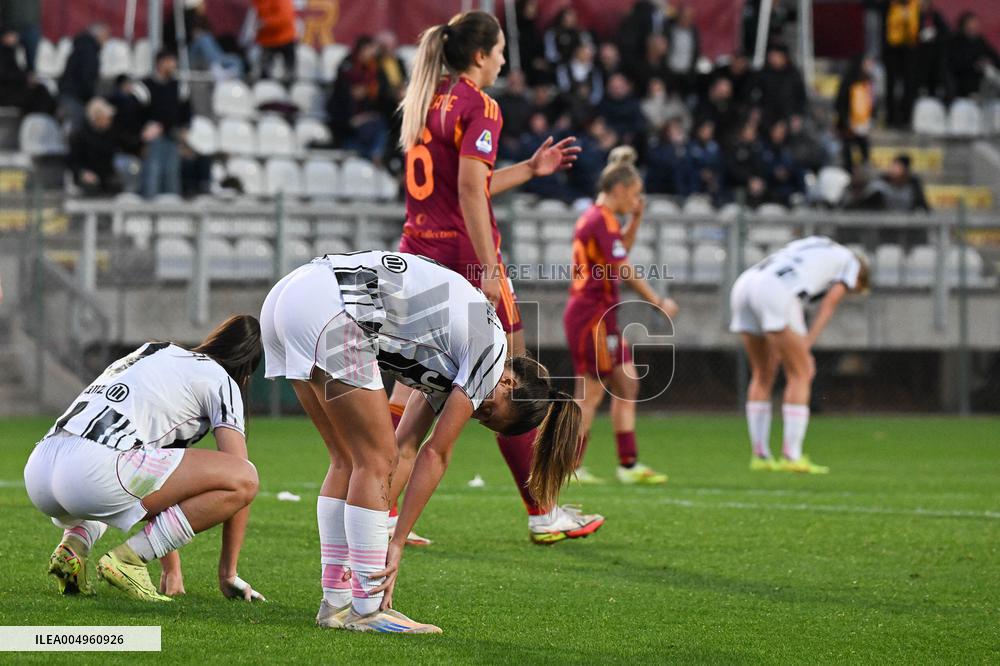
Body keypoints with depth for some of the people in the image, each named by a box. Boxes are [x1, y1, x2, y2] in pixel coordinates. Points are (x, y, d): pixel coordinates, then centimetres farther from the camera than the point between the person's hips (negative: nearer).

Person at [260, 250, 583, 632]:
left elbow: (407, 450, 22)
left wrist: (383, 544, 17)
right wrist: (396, 544, 6)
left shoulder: (451, 359, 26)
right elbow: (436, 455, 2)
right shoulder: (490, 351, 1)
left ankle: (336, 602, 17)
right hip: (327, 311, -10)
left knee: (349, 459, 16)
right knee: (375, 459, -1)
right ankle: (366, 610, 1)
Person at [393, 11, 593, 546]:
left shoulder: (426, 103, 15)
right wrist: (490, 269, -20)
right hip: (463, 255, -8)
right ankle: (542, 514, 8)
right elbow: (470, 189, -20)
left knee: (411, 386, 7)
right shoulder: (478, 106, -10)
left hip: (417, 252, 8)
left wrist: (531, 169, 27)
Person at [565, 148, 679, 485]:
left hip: (601, 315, 10)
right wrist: (658, 302, -13)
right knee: (590, 393, -5)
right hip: (592, 315, -10)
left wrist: (636, 220, 18)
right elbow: (624, 270, -19)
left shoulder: (595, 217, 14)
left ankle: (629, 464, 10)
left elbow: (621, 251, 31)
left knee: (627, 384, 9)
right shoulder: (601, 220, -16)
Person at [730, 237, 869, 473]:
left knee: (763, 375, 18)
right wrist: (805, 349, 2)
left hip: (743, 285, 7)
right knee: (801, 374, 2)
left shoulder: (808, 250, 39)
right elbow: (827, 307, 7)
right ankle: (792, 457, -1)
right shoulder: (850, 262, 20)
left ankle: (760, 455, 17)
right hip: (773, 294, -7)